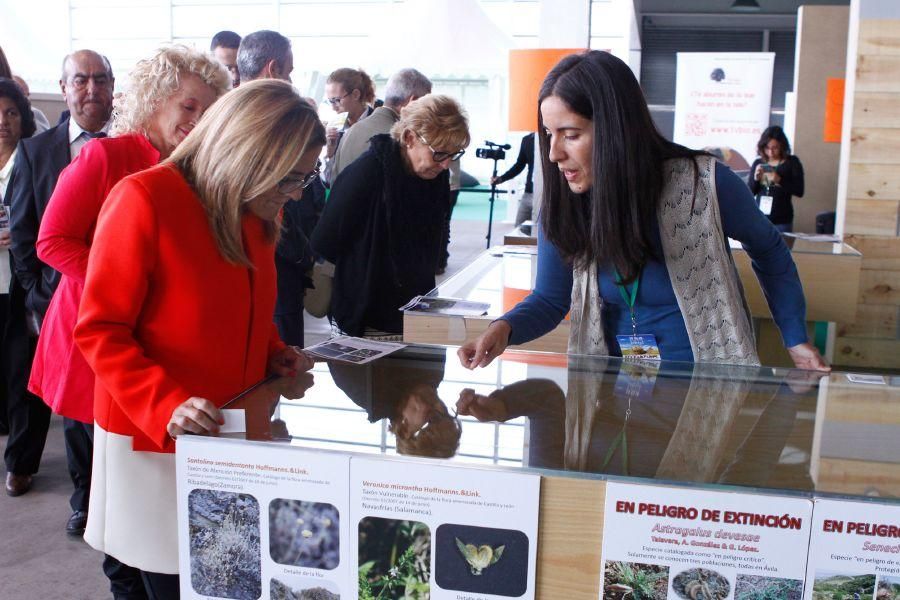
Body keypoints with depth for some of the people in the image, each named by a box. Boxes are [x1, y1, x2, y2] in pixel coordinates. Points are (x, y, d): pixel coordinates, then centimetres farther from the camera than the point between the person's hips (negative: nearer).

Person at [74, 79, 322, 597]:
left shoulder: (258, 211, 4)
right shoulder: (145, 199, -17)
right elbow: (99, 329, -17)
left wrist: (275, 353, 1)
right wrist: (164, 405, -29)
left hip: (234, 431, 6)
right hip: (155, 437, -6)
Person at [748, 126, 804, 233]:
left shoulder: (792, 163, 1)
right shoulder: (758, 163, 7)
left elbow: (799, 191, -6)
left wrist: (779, 180, -18)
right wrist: (756, 178, -12)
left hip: (782, 221, -2)